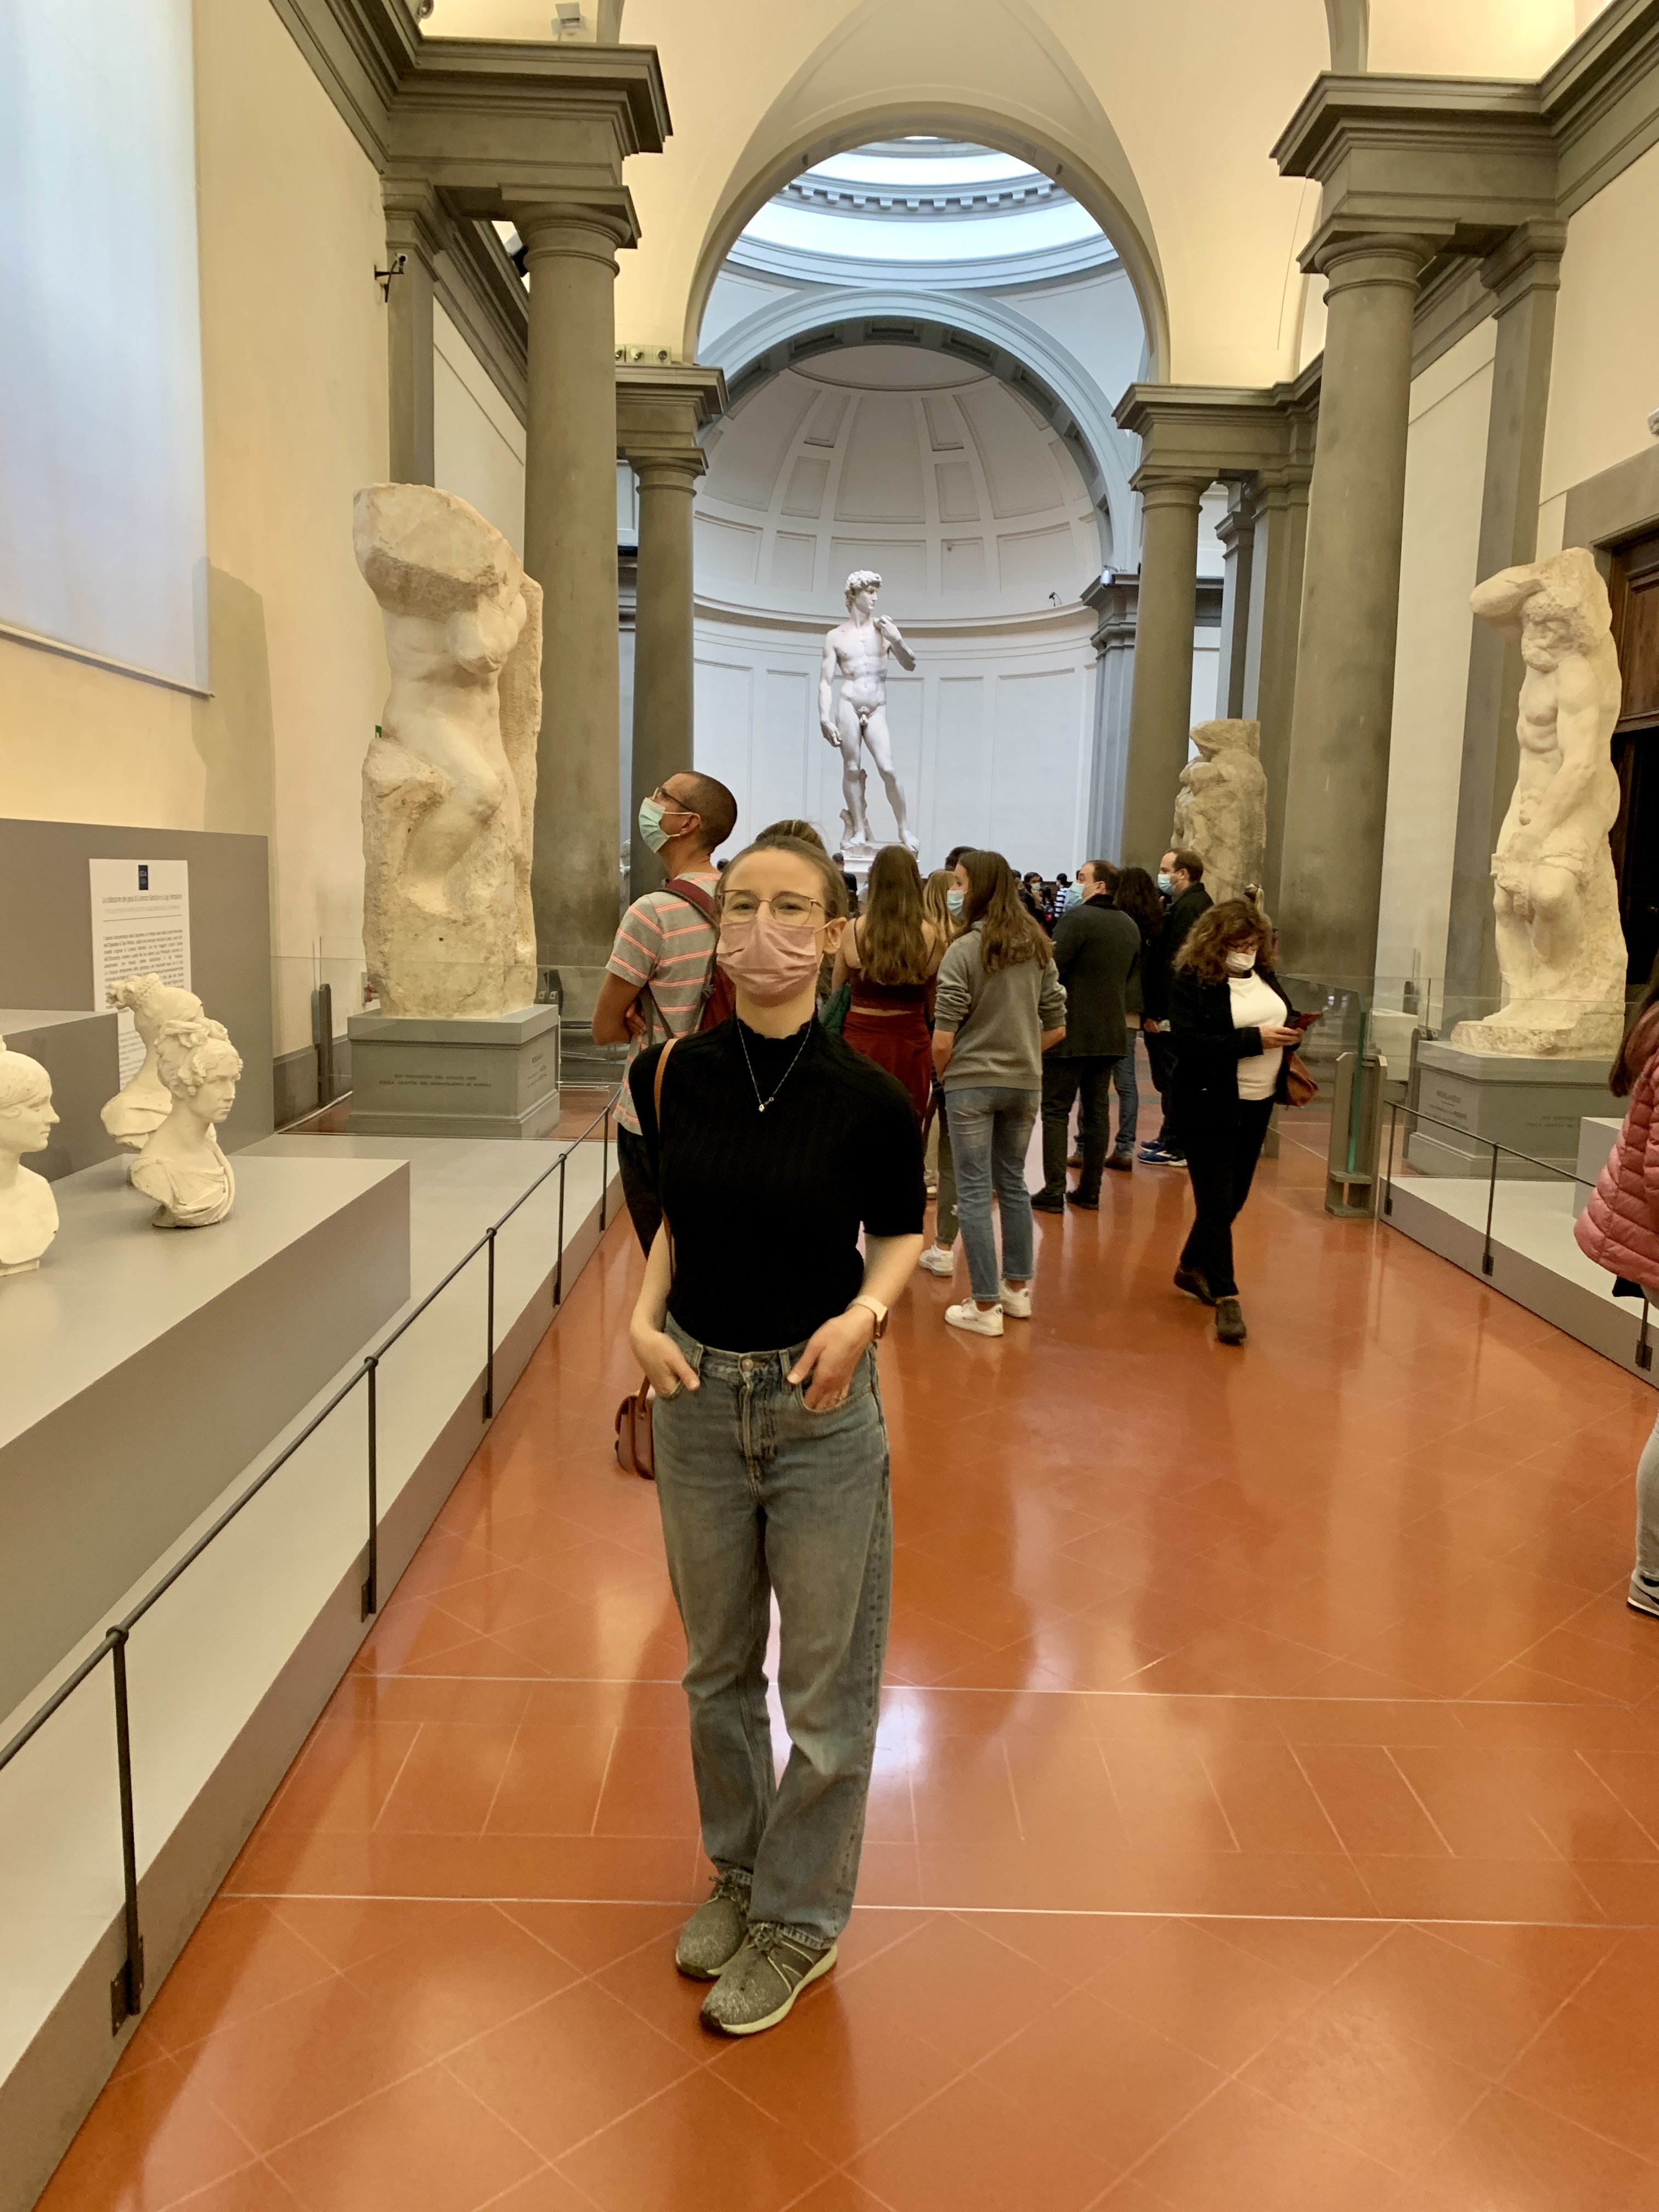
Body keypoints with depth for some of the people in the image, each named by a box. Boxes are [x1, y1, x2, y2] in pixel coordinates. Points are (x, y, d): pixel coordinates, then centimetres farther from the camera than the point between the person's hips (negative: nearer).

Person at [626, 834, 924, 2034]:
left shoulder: (868, 1098, -15)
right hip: (698, 1396, 4)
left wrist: (863, 1313, -18)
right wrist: (645, 1315, -6)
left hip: (823, 1403, -3)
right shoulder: (672, 1076, -6)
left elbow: (903, 1230, 0)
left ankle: (800, 1916, 33)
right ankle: (738, 1867, 44)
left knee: (826, 1682, 11)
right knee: (718, 1665, 20)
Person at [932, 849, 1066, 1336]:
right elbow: (1057, 1027, 8)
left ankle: (986, 1307, 7)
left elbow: (942, 1040, -16)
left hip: (971, 1083, -5)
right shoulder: (1038, 948, 4)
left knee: (974, 1191, 2)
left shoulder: (964, 950, -13)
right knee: (1012, 1182, 19)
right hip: (1025, 1083, 6)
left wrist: (943, 1076, 2)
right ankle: (1017, 1289, 28)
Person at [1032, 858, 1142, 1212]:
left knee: (1056, 1111, 1)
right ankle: (1090, 1191, 15)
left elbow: (1051, 969, -20)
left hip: (1071, 1030, -7)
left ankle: (1054, 1192, -2)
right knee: (1098, 1110, 11)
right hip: (1112, 1031, 7)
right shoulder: (1130, 927, 10)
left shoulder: (1076, 918, -15)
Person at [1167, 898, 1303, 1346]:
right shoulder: (1192, 981, -12)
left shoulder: (1265, 976, 8)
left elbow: (1288, 1018, 20)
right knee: (1217, 1205, -5)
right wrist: (1255, 1039, -24)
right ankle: (1226, 1298, 0)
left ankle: (1191, 1268, 35)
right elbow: (1188, 1041, -23)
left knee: (1234, 1200, 16)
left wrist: (1289, 1035, -6)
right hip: (1210, 1108, -7)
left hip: (1257, 1106, 7)